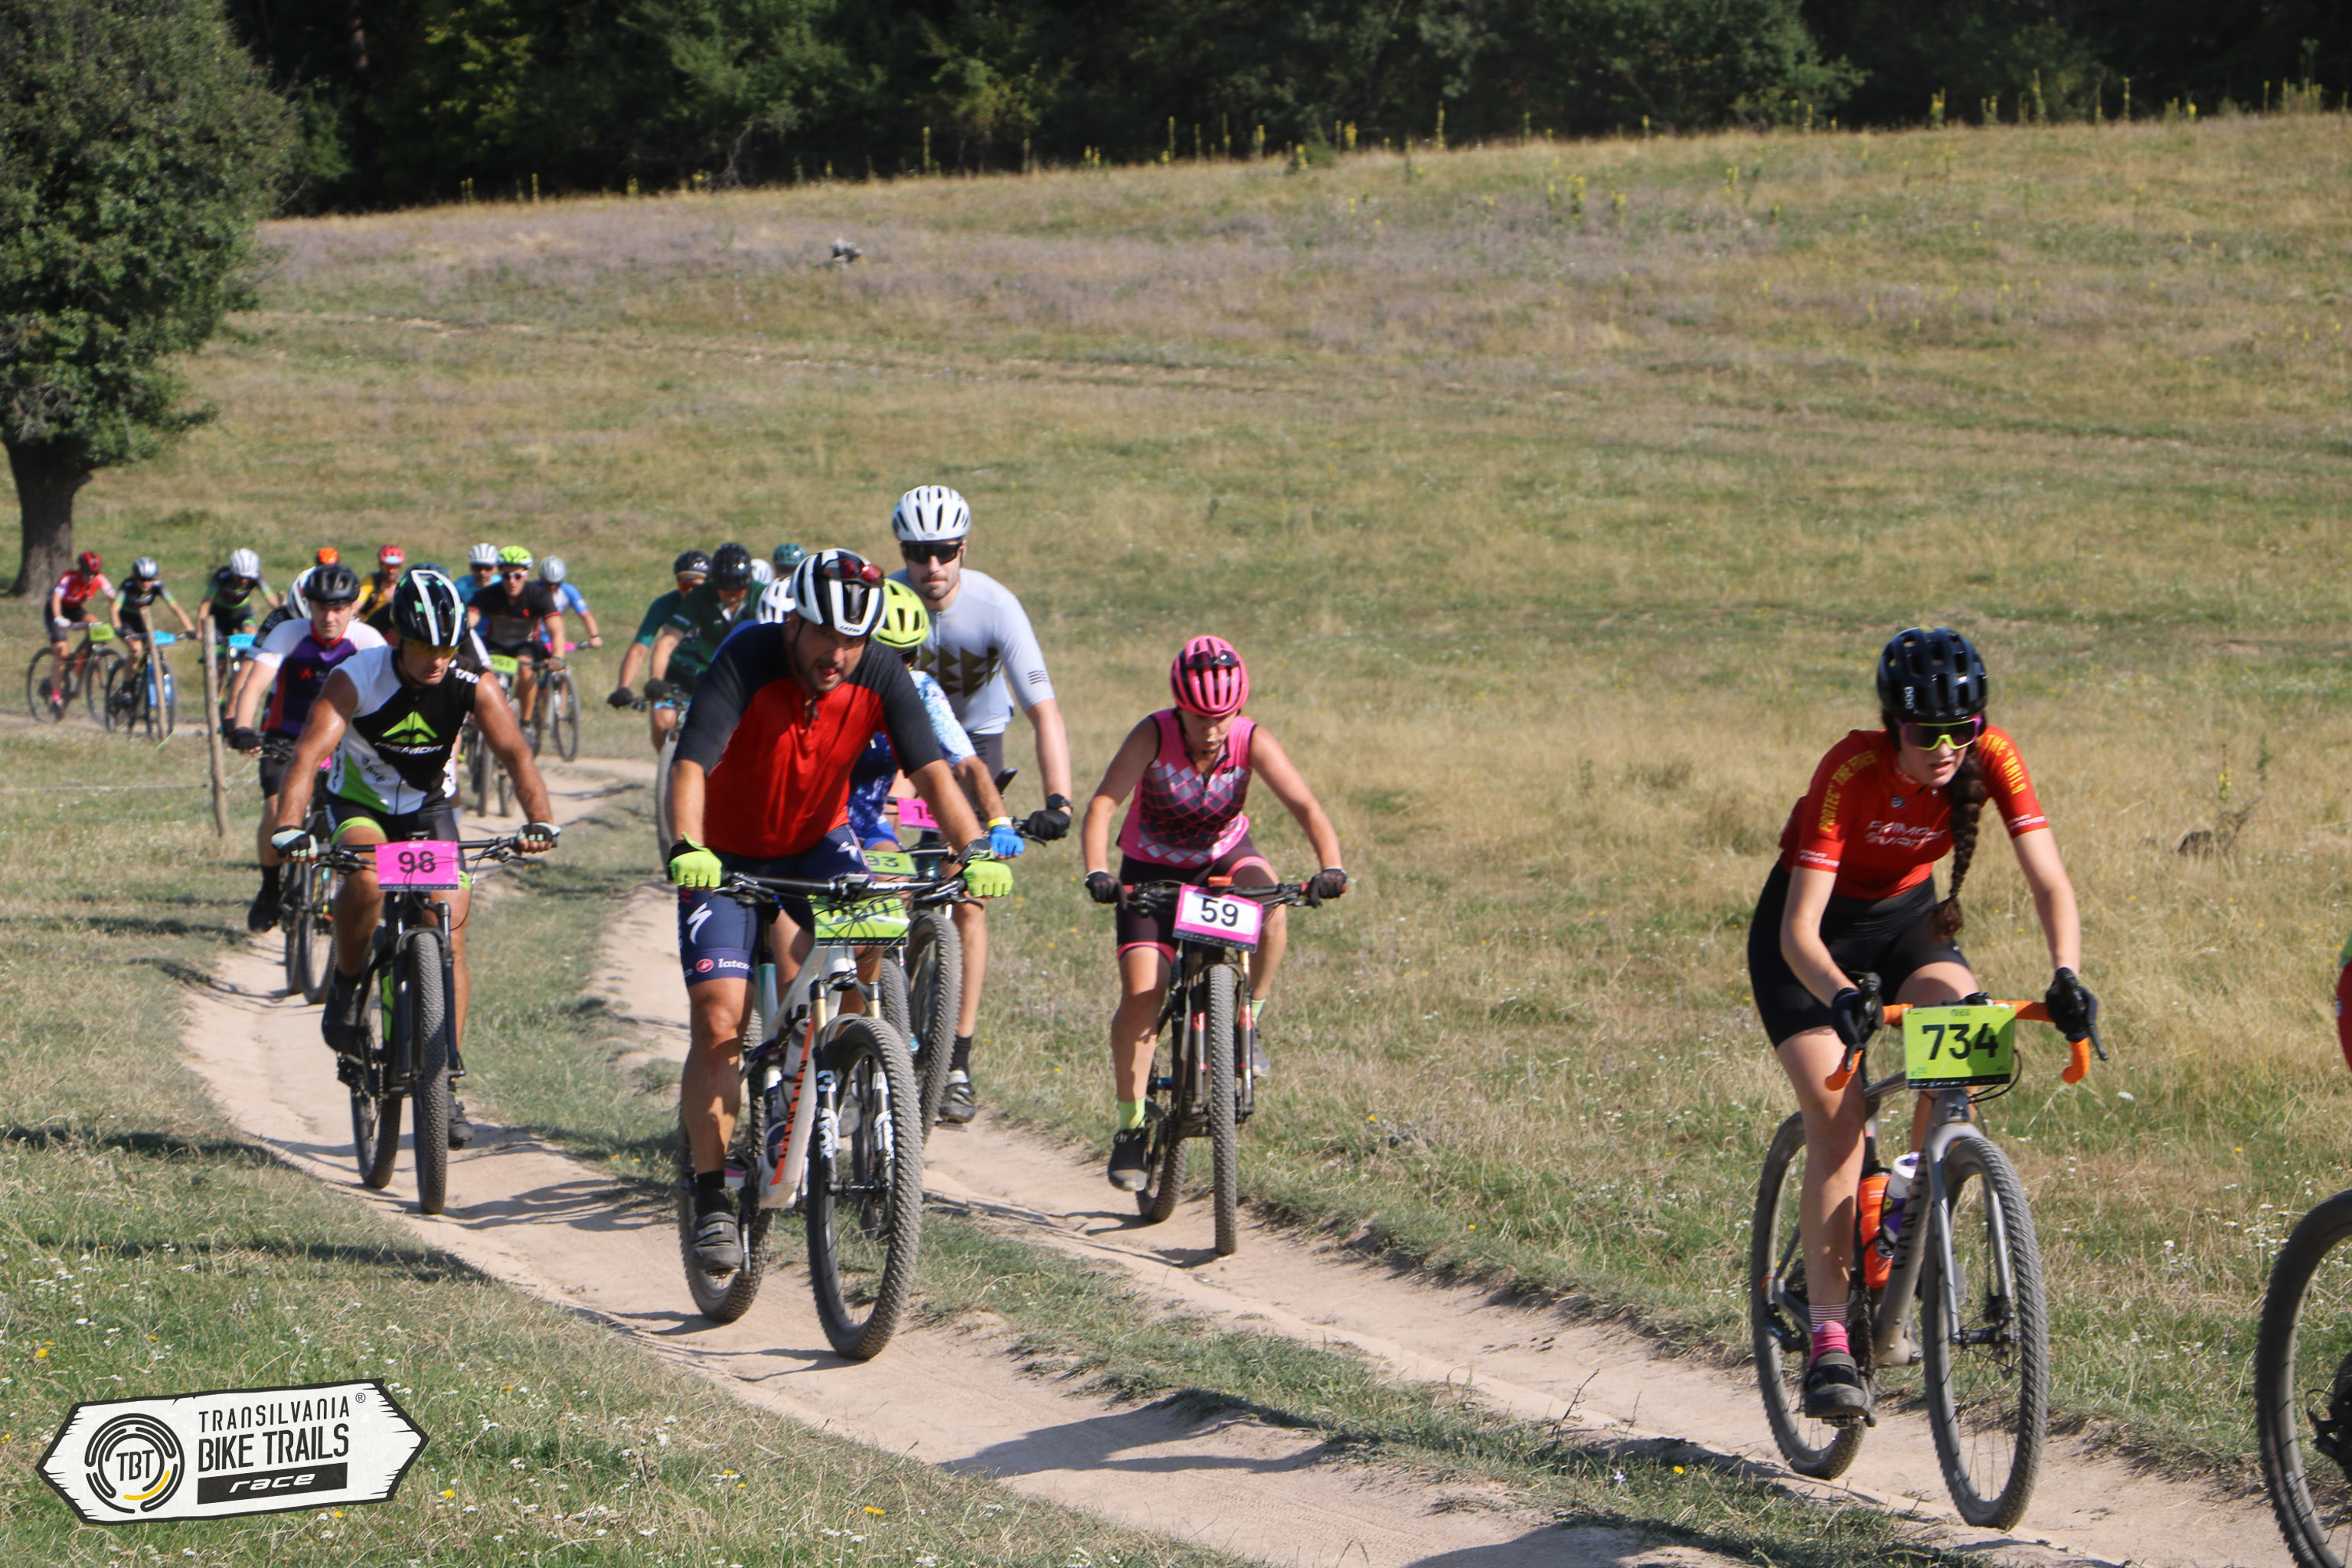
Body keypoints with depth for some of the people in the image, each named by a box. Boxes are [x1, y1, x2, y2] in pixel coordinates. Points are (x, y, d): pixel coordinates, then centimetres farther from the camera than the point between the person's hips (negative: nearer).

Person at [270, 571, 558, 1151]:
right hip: (361, 801, -2)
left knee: (451, 928, -12)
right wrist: (289, 828, -53)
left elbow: (515, 755, -30)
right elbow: (309, 753, -37)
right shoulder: (356, 680, -27)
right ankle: (346, 987, -7)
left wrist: (540, 821, -48)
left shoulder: (473, 688, -21)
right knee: (367, 879, -34)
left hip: (430, 804, 2)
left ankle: (446, 1080, -4)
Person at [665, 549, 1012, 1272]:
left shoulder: (881, 678, -18)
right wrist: (687, 848, -55)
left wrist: (976, 849, -44)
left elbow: (931, 769, -26)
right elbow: (691, 764, -37)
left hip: (816, 843, 2)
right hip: (728, 858, -2)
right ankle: (711, 1198, -3)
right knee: (718, 1024, -13)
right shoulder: (747, 661, -27)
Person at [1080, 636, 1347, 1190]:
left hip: (1225, 858, 1)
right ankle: (1130, 1125, -2)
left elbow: (1305, 806, -30)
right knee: (1141, 992, -15)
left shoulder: (1252, 742, -23)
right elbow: (1103, 803, -35)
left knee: (1268, 901, -33)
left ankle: (1248, 1019, -11)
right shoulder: (1153, 736, -26)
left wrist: (1331, 867, -47)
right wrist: (1097, 873, -51)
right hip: (1153, 869, -1)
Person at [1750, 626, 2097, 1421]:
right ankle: (1828, 1341, -16)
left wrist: (2068, 977, -44)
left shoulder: (1992, 758, -23)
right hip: (1813, 933, -4)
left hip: (1906, 916, 4)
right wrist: (1842, 997, -55)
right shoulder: (1853, 769, -32)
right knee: (1837, 1122, -19)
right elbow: (1801, 927, -36)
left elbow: (2050, 882, -26)